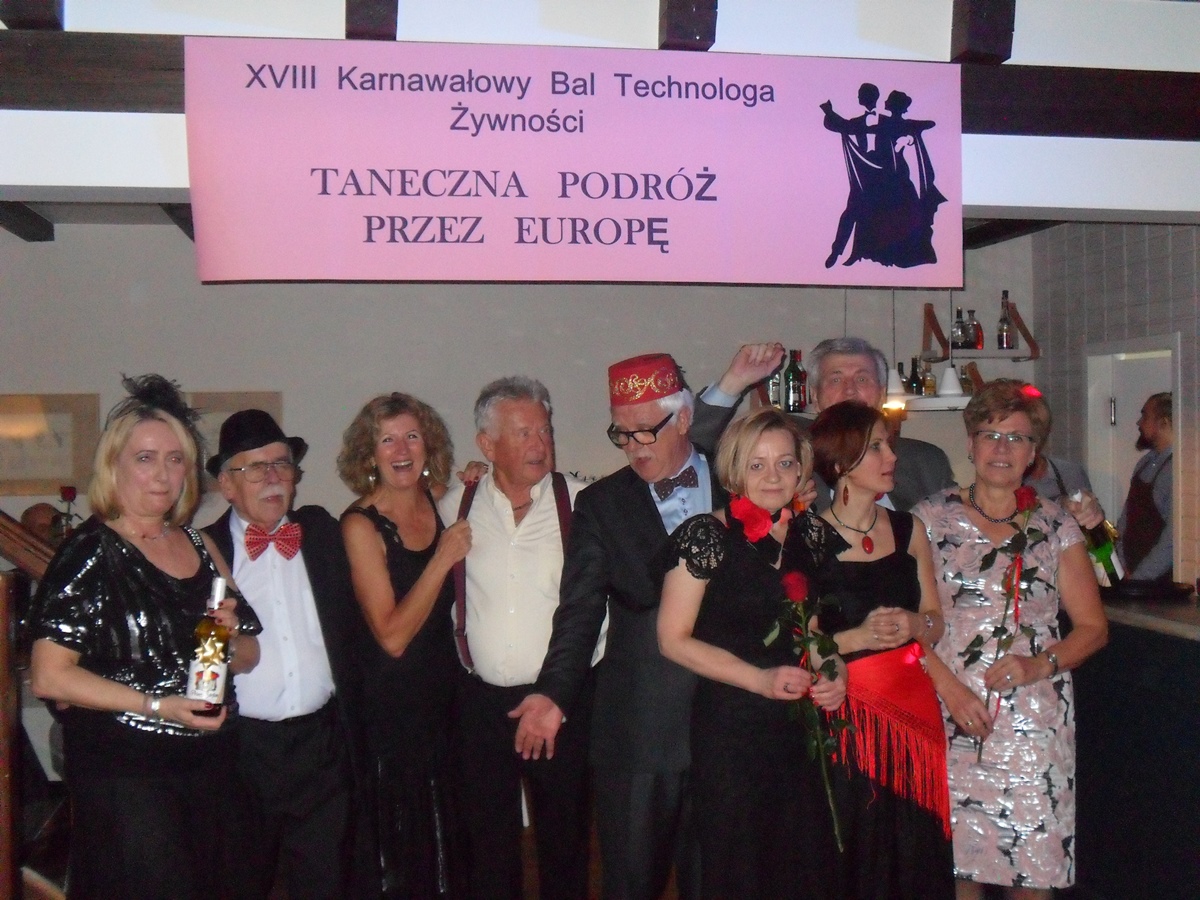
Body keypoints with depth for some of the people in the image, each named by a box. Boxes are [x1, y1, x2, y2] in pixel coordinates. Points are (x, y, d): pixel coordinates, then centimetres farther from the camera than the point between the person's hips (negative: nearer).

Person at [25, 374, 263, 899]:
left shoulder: (199, 546, 8)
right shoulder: (90, 554, -10)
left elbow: (246, 659, 17)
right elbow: (49, 677, -16)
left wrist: (233, 634, -6)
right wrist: (158, 705, -19)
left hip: (208, 764, 6)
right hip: (125, 772, -6)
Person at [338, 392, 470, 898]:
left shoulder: (441, 503, 0)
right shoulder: (361, 524, -14)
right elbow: (392, 636, -19)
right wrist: (443, 558, -20)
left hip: (445, 694, 5)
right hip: (392, 705, -5)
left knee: (451, 834, 18)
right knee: (405, 842, 9)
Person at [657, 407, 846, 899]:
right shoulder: (706, 535, -8)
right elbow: (675, 639, -9)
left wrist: (833, 673, 1)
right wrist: (762, 679, -15)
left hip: (801, 729, 5)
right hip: (730, 728, -4)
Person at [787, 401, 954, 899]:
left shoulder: (907, 530, 8)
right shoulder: (806, 540, -7)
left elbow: (936, 620, 12)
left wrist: (915, 625, -9)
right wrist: (857, 637, -21)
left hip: (913, 706, 4)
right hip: (846, 713, -4)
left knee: (915, 852, 8)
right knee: (857, 855, 3)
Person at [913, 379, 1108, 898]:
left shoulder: (1055, 525, 7)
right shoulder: (932, 517, 2)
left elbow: (1093, 627, 8)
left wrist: (1041, 665, -9)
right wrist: (948, 685, -12)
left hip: (1035, 718, 1)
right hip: (952, 718, -1)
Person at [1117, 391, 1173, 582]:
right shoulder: (1145, 463, 8)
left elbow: (1174, 538, -20)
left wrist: (1137, 579, -15)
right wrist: (1121, 567, 1)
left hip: (1159, 581, -6)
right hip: (1132, 575, 6)